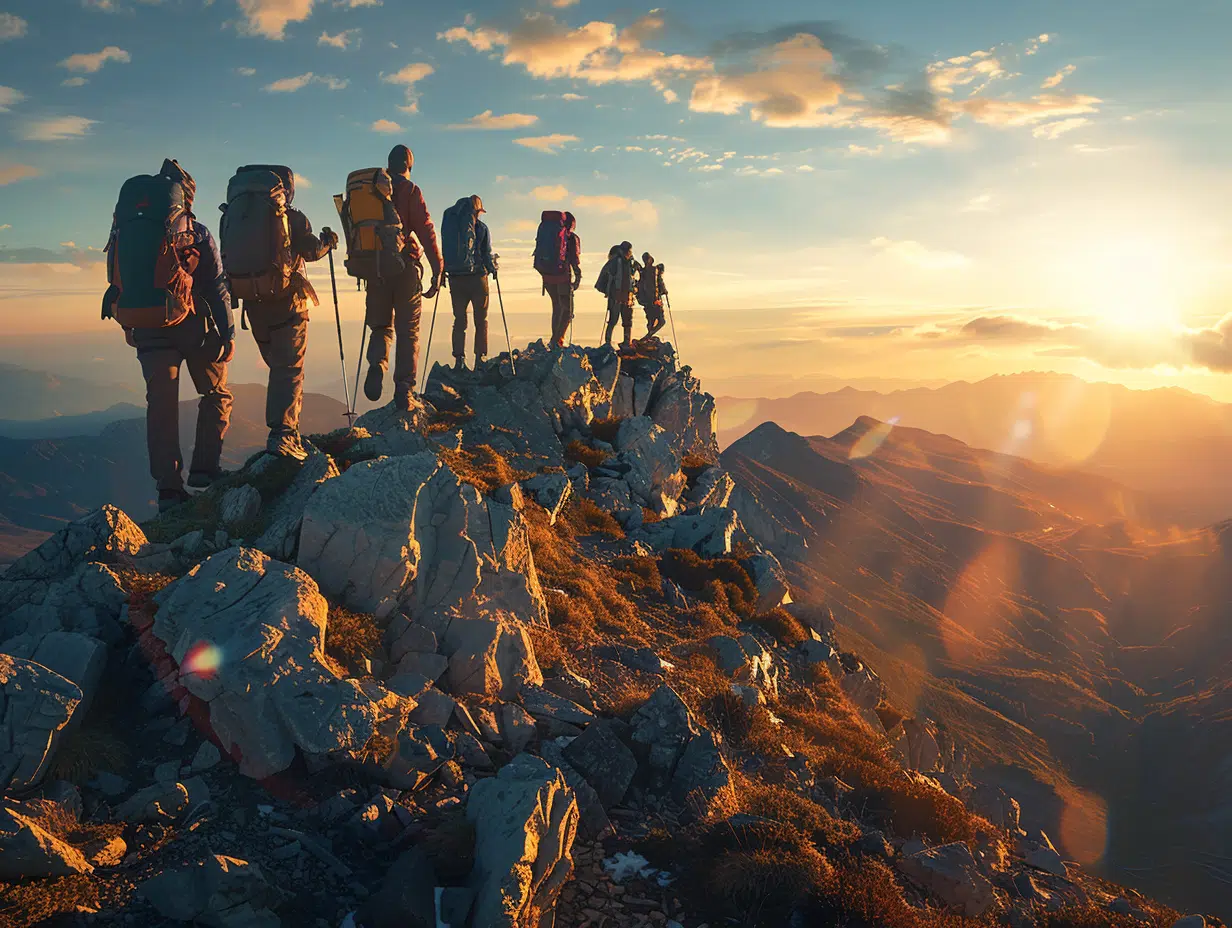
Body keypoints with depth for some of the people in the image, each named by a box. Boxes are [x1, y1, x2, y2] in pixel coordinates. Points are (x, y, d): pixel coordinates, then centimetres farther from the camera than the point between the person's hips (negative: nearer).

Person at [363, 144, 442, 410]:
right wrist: (437, 270, -9)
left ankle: (377, 364, -14)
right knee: (408, 331, 4)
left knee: (381, 326, 15)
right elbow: (426, 230, -9)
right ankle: (404, 388, -2)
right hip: (405, 267, -3)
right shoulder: (410, 190, -3)